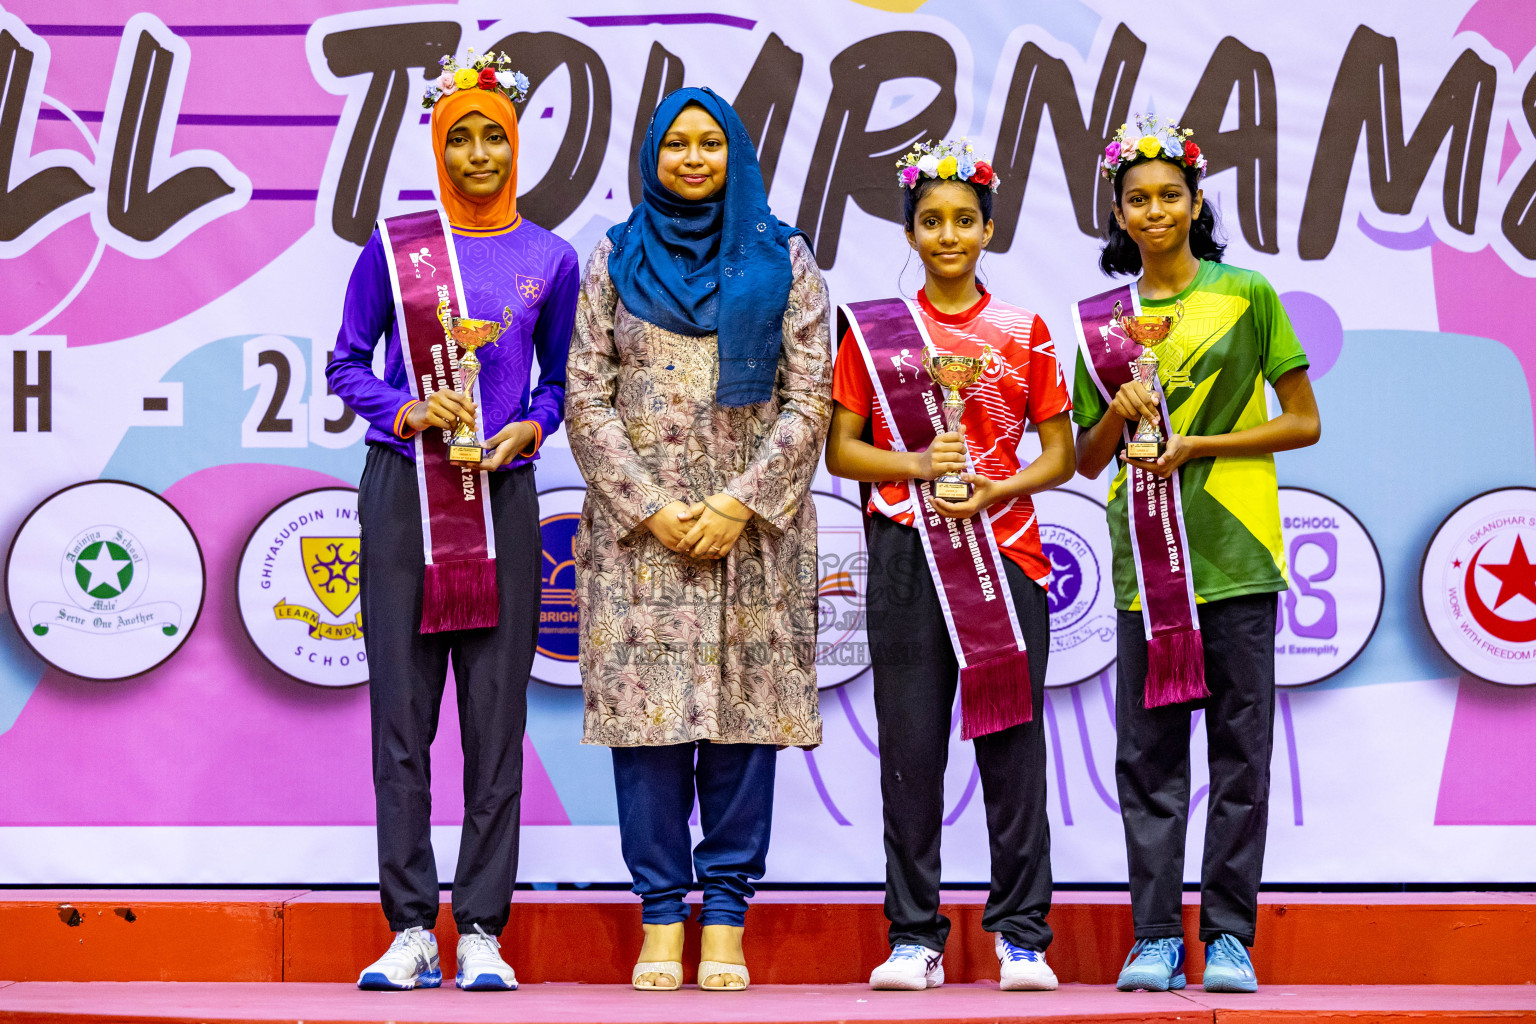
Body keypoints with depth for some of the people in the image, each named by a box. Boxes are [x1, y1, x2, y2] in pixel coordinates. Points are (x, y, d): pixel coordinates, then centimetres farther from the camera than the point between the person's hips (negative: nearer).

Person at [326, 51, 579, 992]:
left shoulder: (549, 260, 8)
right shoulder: (394, 246, 4)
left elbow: (561, 379, 15)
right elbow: (347, 364, 8)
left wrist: (528, 428, -5)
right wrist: (406, 411, -10)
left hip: (501, 494, 1)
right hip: (403, 492, -1)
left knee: (497, 717, -1)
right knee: (402, 711, -2)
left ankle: (481, 931, 3)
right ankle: (411, 931, 2)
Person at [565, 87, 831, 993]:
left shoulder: (783, 260, 8)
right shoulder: (617, 259, 9)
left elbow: (810, 397, 2)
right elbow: (586, 395, 3)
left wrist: (741, 502, -9)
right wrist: (652, 507, -8)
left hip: (752, 526, 0)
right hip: (640, 526, 0)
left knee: (743, 712, -2)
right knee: (645, 709, -4)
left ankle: (726, 920, 2)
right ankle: (662, 920, 1)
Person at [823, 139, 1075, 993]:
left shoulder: (1024, 333, 9)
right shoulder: (873, 329, 9)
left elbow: (1060, 455, 9)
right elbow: (841, 450, 7)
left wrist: (994, 490, -9)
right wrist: (916, 465, -11)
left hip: (1005, 551, 0)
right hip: (908, 558, 0)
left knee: (1013, 743, -2)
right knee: (911, 746, -1)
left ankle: (1023, 935, 2)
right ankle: (914, 938, 4)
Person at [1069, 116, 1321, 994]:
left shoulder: (1247, 295, 3)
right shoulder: (1105, 320, 12)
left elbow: (1305, 423, 1)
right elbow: (1088, 460, 16)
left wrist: (1198, 445, -9)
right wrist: (1118, 413, -5)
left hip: (1235, 556, -3)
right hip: (1144, 559, 3)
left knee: (1240, 749, -1)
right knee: (1148, 750, 1)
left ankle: (1230, 936, 3)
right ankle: (1156, 938, 5)